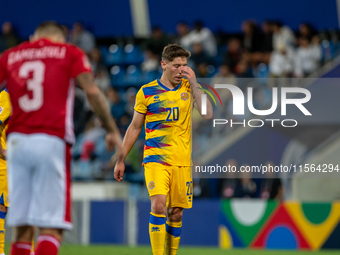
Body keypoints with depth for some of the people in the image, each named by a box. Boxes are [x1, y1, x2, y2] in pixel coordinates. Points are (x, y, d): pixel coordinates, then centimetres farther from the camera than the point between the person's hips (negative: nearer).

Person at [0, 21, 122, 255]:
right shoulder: (70, 53, 11)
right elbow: (92, 91, -2)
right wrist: (112, 130, 4)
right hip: (51, 141, -3)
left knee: (22, 228, 8)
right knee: (51, 228, -6)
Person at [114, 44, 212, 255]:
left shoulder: (189, 87, 7)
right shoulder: (147, 92, 2)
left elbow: (208, 114, -9)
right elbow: (135, 128, 9)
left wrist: (194, 83, -11)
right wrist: (121, 160, 9)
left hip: (182, 162, 2)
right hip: (155, 160, -2)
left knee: (176, 213, 5)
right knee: (159, 206, -20)